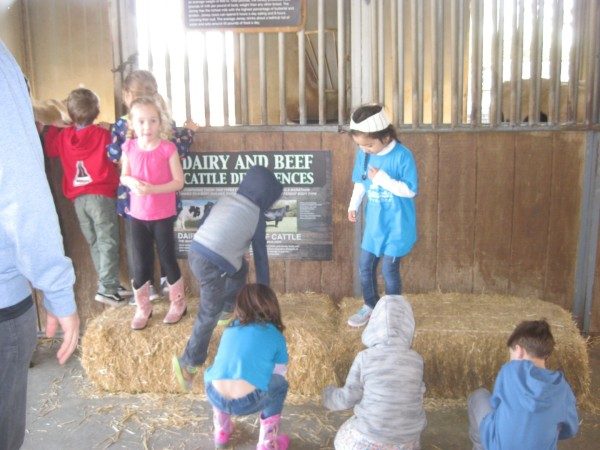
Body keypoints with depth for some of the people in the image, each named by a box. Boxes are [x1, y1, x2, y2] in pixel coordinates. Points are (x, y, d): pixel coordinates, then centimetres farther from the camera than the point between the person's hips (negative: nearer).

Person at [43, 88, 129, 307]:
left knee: (95, 243, 13)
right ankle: (106, 288, -6)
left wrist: (52, 127, 39)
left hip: (78, 198, 5)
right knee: (108, 242, -2)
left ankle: (111, 285, 18)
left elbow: (49, 148, 27)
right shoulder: (103, 135, -6)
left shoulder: (62, 136, 7)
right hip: (101, 195, -5)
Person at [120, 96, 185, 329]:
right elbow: (123, 176, 8)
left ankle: (178, 303, 29)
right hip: (137, 215, 3)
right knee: (140, 264, 12)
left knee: (168, 259, 10)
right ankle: (142, 308, 29)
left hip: (163, 216, -3)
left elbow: (178, 182, -12)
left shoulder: (168, 148, -13)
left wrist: (153, 189, -24)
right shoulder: (129, 147, -3)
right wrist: (131, 181, -15)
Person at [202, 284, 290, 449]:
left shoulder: (230, 328, 21)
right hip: (246, 403, -4)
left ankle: (221, 432, 42)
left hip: (215, 396, 4)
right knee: (280, 385, 26)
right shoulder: (275, 336, 11)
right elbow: (280, 372, 21)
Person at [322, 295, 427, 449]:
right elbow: (415, 393, 4)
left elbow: (348, 397, -9)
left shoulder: (364, 358, -17)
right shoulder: (416, 360, -11)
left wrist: (328, 395, 11)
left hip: (370, 437, -2)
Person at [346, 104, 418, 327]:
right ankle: (370, 306, 33)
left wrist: (382, 178, -26)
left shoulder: (402, 155, -20)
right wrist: (353, 205, 8)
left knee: (389, 268, 1)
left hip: (396, 224, -6)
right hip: (374, 222, 6)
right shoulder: (364, 154, -3)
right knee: (365, 265, 12)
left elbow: (410, 190, -20)